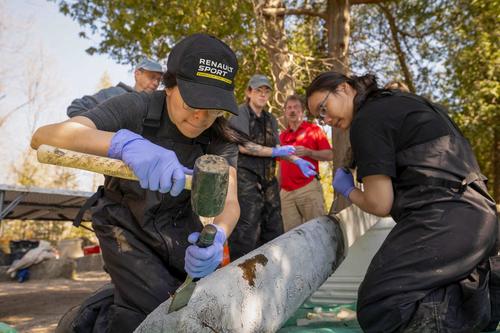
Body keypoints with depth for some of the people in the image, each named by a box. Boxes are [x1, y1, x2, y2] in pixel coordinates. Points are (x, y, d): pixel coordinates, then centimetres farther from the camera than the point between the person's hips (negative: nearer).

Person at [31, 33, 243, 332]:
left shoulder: (221, 138, -15)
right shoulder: (135, 109, -25)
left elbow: (229, 203, -26)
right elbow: (44, 137, -37)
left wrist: (217, 236, -50)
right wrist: (126, 143, -56)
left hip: (179, 226, 4)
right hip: (127, 226, -4)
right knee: (156, 308, -22)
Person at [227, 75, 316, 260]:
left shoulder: (270, 119, 19)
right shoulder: (240, 114, -3)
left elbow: (277, 147, 16)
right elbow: (243, 146, -14)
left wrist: (297, 161, 1)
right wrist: (275, 152, -11)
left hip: (268, 180, 8)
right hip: (246, 178, -7)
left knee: (273, 230, 9)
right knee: (246, 232, -10)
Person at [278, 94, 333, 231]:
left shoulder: (313, 129, 5)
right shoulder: (282, 136, 17)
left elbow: (329, 155, 0)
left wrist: (308, 152, -14)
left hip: (309, 188, -4)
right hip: (286, 192, 4)